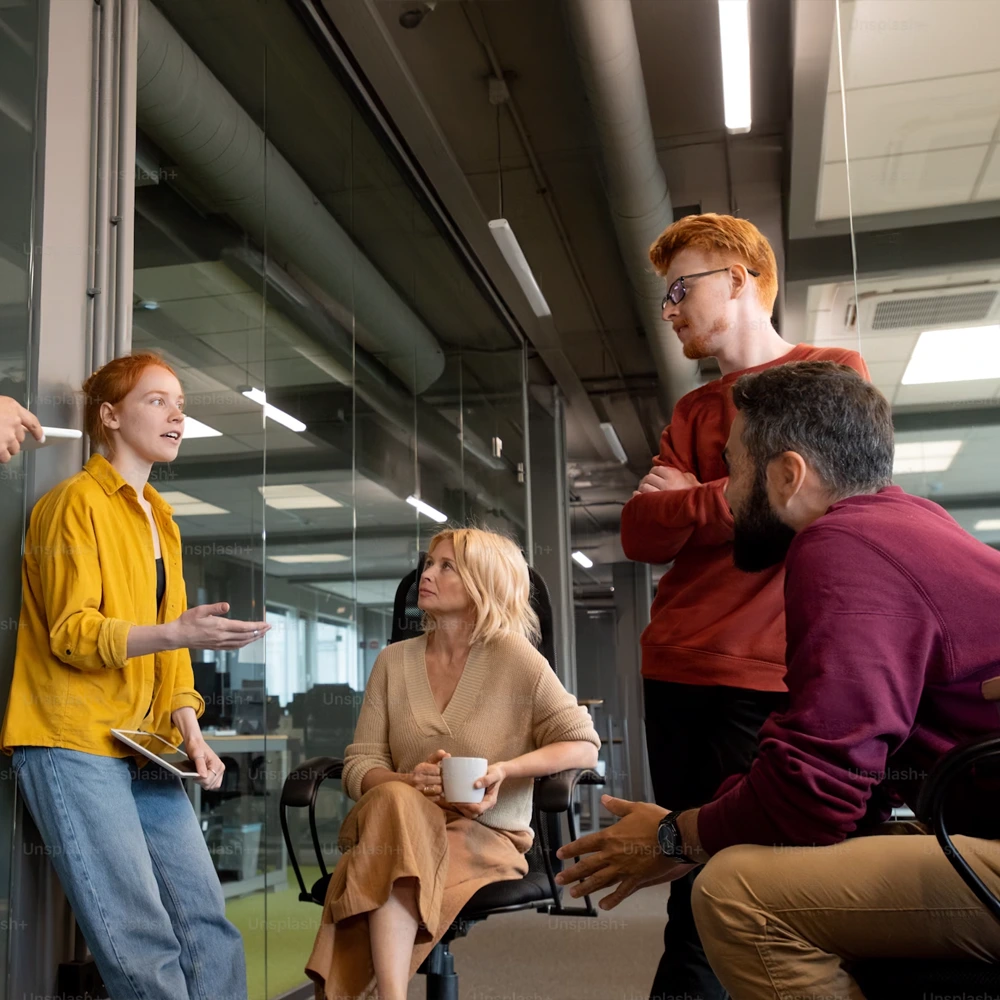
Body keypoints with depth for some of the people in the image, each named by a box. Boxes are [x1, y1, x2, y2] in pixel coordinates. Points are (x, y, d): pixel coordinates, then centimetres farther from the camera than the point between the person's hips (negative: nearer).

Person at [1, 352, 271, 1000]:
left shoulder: (160, 520, 22)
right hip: (74, 748, -7)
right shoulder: (77, 501, -3)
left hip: (146, 753, 7)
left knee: (210, 927, 2)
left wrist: (187, 726, 3)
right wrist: (177, 632, -26)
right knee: (144, 947, -10)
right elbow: (72, 633, -12)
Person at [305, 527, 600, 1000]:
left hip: (486, 837, -3)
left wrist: (504, 770, -20)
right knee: (395, 801, -34)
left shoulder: (514, 659, -1)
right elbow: (359, 766, 5)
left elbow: (583, 746, -4)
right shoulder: (393, 661, 9)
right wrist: (409, 780, -18)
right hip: (393, 822, 3)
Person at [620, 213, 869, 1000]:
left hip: (768, 676, -5)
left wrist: (687, 501, 1)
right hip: (676, 670, 5)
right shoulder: (692, 410, 20)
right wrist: (726, 502, -9)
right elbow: (641, 535, 8)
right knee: (693, 883, 7)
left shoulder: (833, 372, 4)